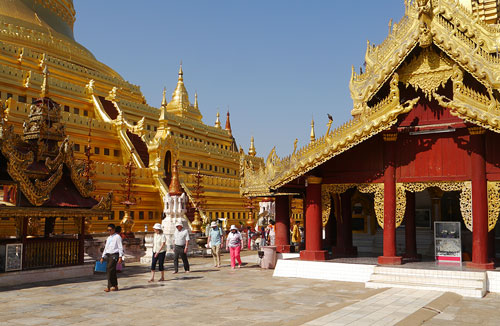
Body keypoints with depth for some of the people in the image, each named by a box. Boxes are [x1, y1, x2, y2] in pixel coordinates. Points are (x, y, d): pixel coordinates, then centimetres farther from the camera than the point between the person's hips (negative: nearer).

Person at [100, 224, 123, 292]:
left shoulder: (117, 237, -2)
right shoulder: (108, 238, 20)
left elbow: (120, 247, -6)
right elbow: (106, 248, 24)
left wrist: (120, 257, -13)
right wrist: (102, 257, 19)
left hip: (114, 255, -7)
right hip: (108, 255, 7)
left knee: (109, 269, -17)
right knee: (112, 271, 8)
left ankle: (109, 287, -17)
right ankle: (115, 286, 14)